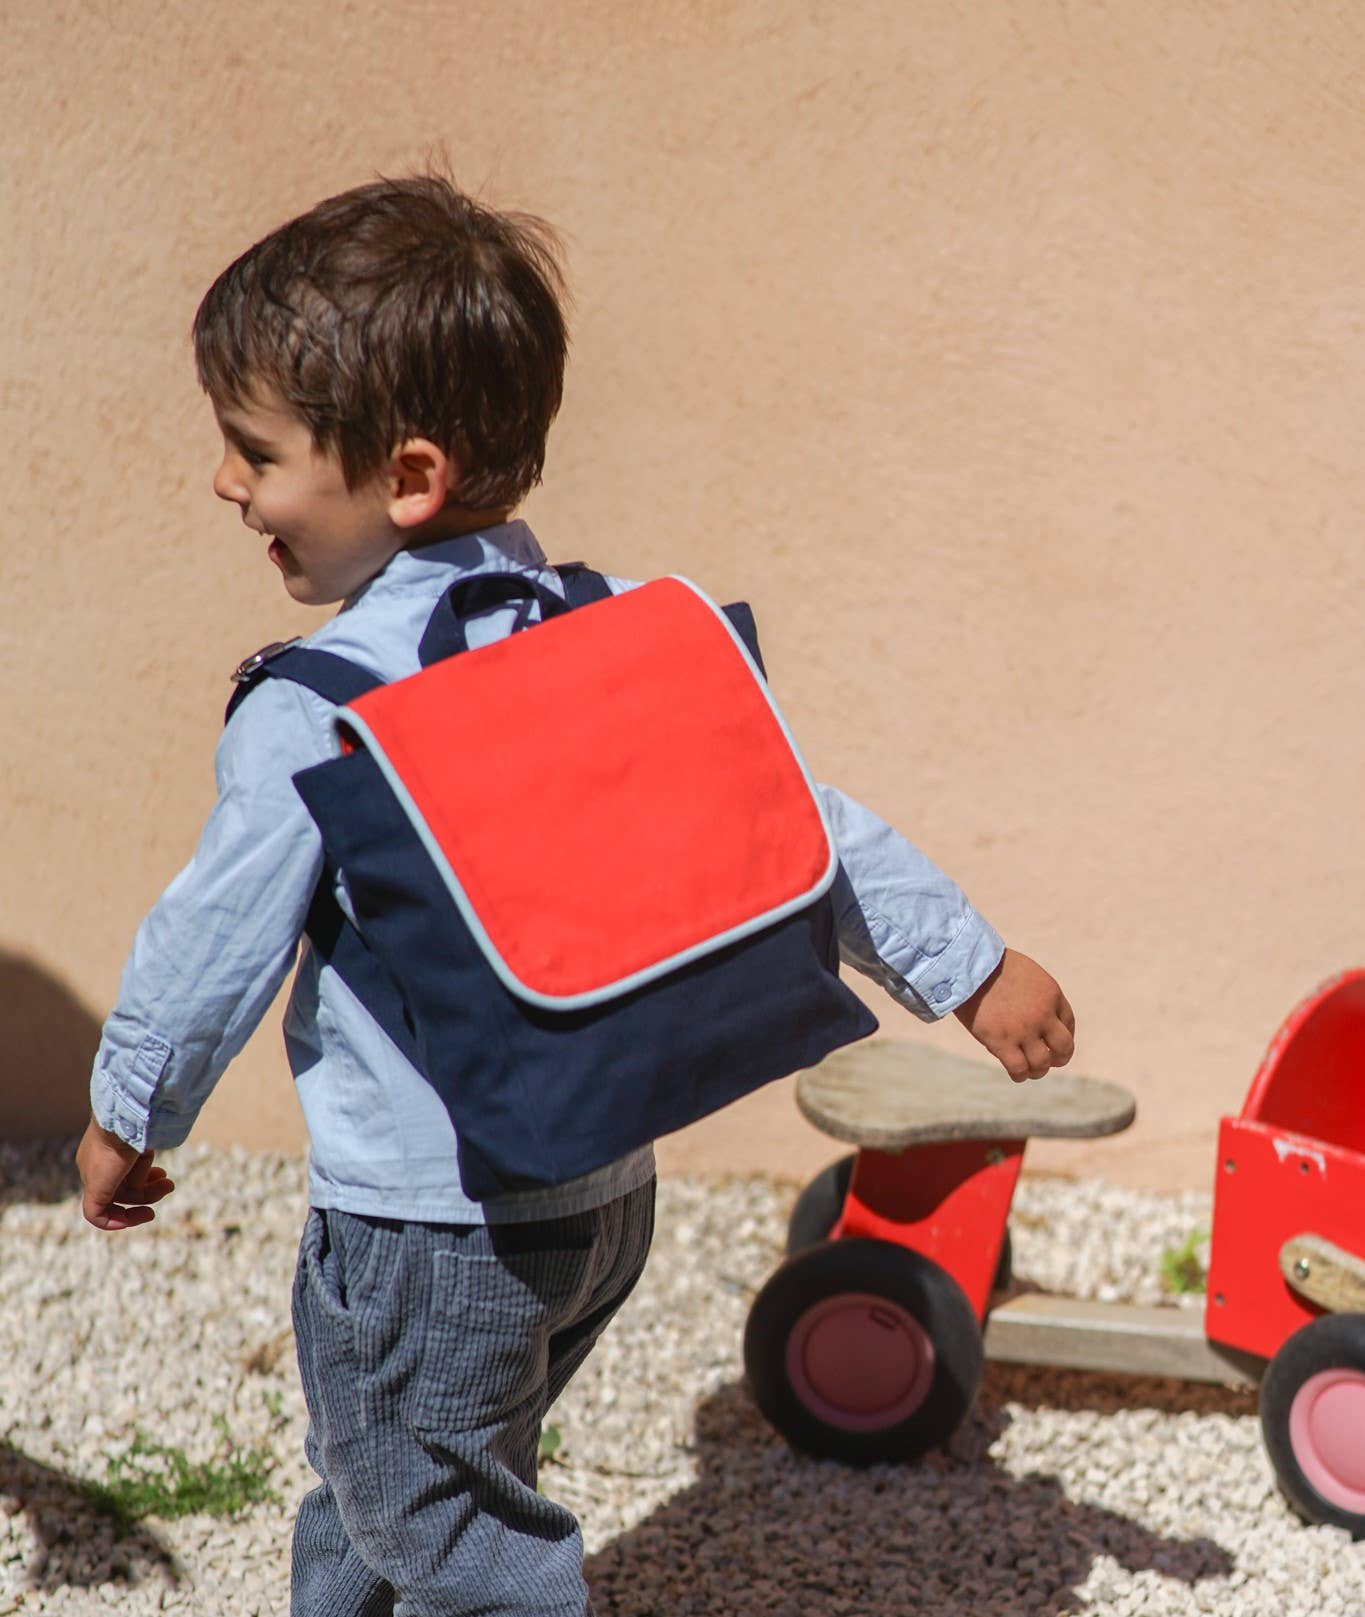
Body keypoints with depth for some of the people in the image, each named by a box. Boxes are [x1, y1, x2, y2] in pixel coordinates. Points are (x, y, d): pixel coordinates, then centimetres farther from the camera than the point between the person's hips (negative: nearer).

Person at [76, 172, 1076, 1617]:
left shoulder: (308, 712, -19)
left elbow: (216, 943, -10)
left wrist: (126, 1116, 7)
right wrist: (971, 969, 12)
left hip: (422, 1232, -7)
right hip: (608, 1191, 8)